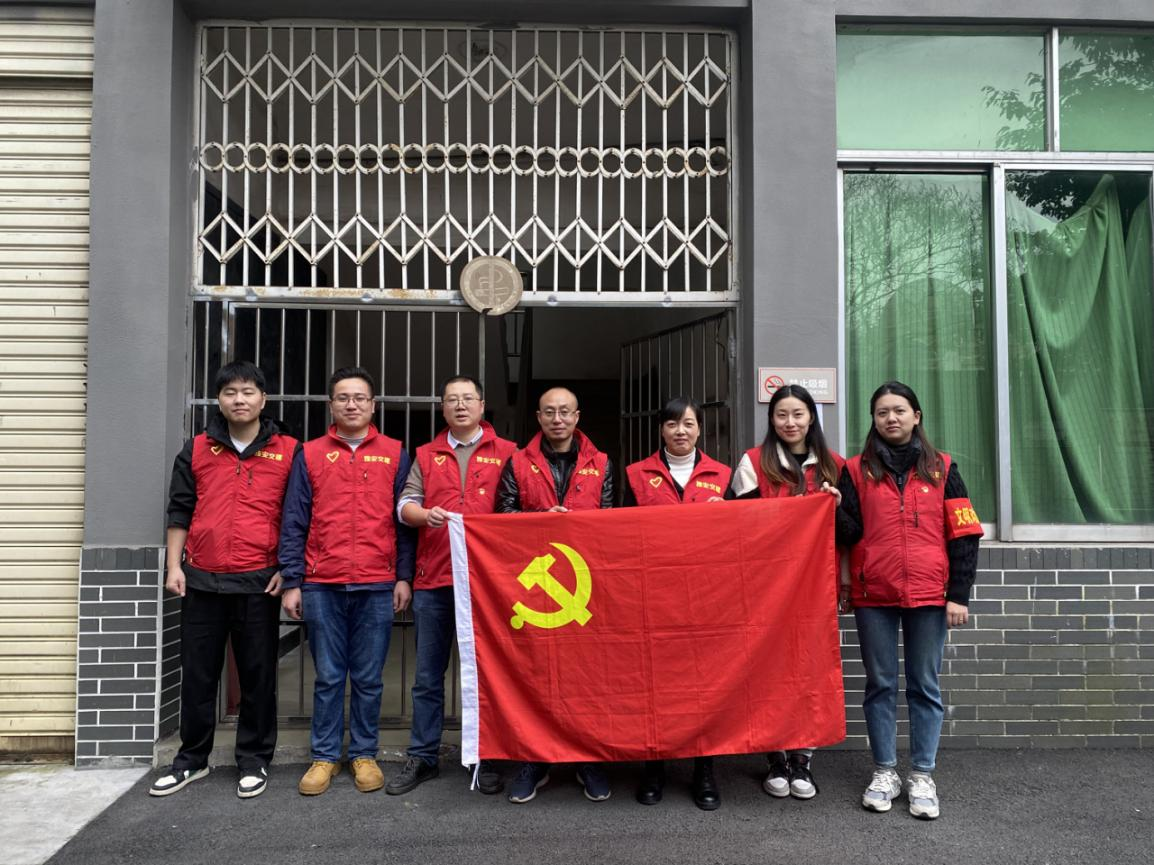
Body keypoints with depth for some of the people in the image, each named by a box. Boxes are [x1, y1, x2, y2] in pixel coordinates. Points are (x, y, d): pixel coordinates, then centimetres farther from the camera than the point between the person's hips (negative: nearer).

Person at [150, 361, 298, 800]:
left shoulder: (288, 451, 1)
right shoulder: (196, 449, 8)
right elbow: (180, 512, 10)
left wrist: (288, 568, -3)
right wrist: (174, 566, 3)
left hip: (259, 582, -2)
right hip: (202, 580, 2)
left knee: (258, 674, 6)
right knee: (198, 674, 11)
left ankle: (254, 760, 20)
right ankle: (192, 759, 26)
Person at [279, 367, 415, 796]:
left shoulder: (395, 454, 7)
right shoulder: (310, 455, 7)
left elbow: (404, 519, 6)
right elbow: (294, 523, 6)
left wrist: (404, 576, 0)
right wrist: (292, 582, 1)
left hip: (377, 586, 0)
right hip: (322, 587, 0)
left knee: (368, 678, 7)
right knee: (328, 676, 7)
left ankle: (364, 754, 21)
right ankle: (325, 756, 21)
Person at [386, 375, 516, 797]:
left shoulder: (506, 453, 7)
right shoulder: (426, 456, 14)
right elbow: (405, 504, 6)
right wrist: (425, 514, -15)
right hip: (433, 579, 2)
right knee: (428, 676, 10)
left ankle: (486, 759, 19)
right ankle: (422, 758, 21)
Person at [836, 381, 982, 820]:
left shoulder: (942, 468, 6)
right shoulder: (857, 471, 6)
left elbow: (963, 534, 3)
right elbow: (849, 533, 0)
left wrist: (958, 594, -3)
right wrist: (833, 507, -18)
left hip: (928, 595, 0)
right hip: (873, 595, 0)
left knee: (925, 686, 6)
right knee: (880, 685, 8)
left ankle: (922, 775, 18)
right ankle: (885, 772, 19)